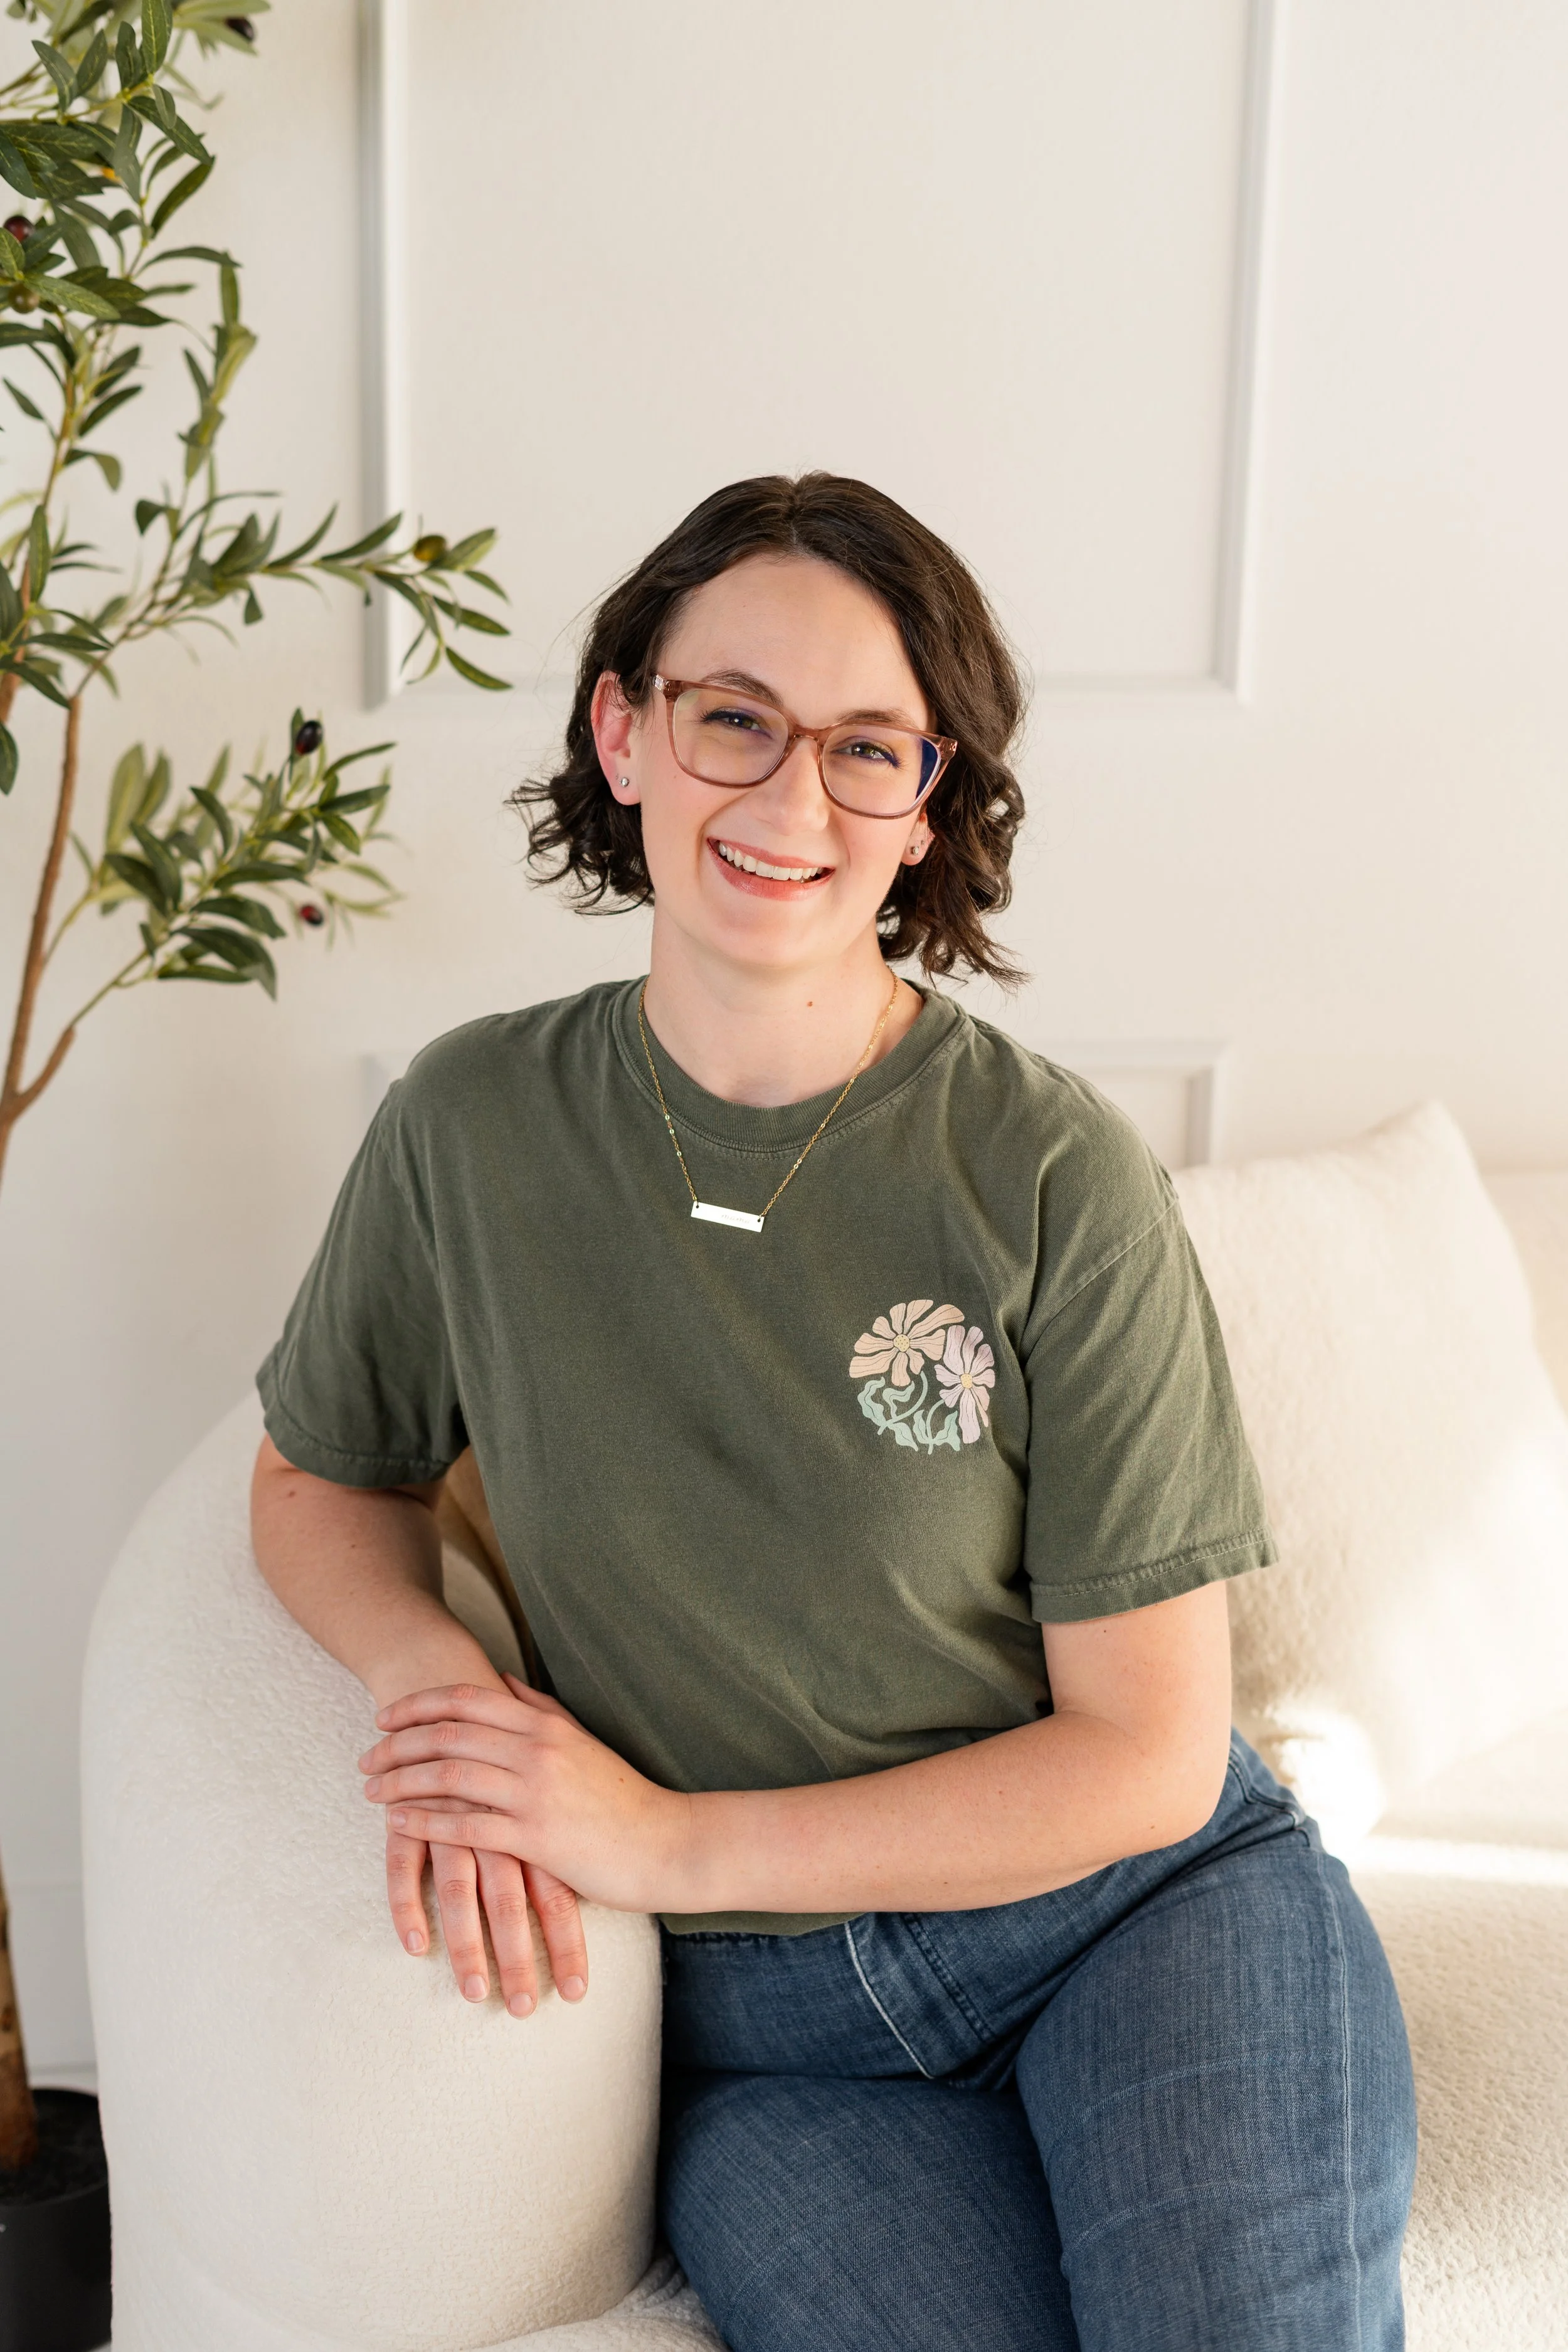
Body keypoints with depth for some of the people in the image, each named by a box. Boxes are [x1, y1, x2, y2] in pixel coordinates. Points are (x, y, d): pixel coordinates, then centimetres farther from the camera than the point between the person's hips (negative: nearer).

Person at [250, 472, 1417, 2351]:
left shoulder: (1056, 1178, -12)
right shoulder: (472, 1130, -4)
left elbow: (1147, 1757, -9)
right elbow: (319, 1481, 12)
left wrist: (670, 1841, -15)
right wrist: (430, 1678, -10)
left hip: (1144, 1911, -1)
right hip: (759, 2022, 1)